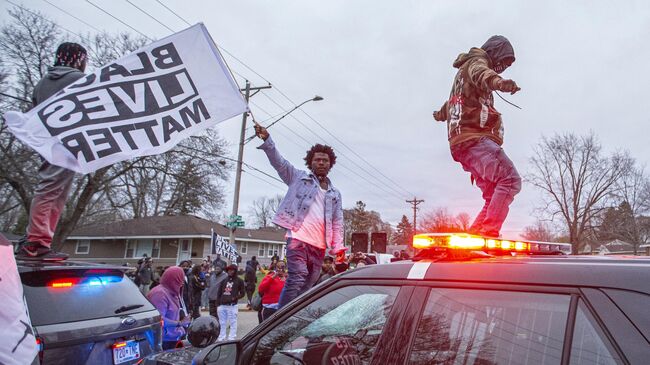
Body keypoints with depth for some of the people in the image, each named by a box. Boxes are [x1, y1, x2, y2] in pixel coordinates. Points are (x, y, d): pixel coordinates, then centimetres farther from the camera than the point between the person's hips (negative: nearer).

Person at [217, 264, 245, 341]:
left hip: (232, 306, -5)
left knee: (233, 323, -3)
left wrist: (235, 298, -14)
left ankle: (231, 339, 4)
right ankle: (221, 339, 22)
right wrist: (218, 304, 10)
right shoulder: (224, 281, 16)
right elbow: (219, 293, 17)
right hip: (222, 305, 5)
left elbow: (242, 293, 1)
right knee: (222, 323, 12)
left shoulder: (239, 281, 3)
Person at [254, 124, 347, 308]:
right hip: (298, 237, -4)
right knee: (297, 279, -17)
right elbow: (279, 161, 1)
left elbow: (338, 223, 16)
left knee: (308, 285, 4)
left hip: (319, 245, 5)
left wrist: (338, 247, 3)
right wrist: (266, 140, -14)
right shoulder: (299, 177, 13)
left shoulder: (335, 194, 22)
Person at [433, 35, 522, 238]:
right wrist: (497, 81, -45)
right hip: (474, 139, -10)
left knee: (495, 196, 2)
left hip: (462, 144, 10)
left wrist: (441, 114, 76)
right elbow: (480, 73, -22)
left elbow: (452, 101, 55)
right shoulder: (476, 61, 6)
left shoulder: (463, 74, 35)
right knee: (510, 179, -23)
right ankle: (488, 231, -29)